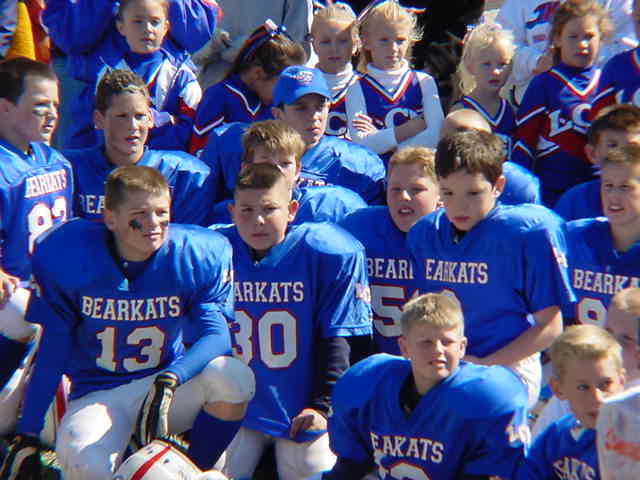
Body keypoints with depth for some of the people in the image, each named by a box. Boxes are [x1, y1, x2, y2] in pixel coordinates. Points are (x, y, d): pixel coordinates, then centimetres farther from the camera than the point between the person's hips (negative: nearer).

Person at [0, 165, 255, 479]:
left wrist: (169, 380, -37)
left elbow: (217, 334, -17)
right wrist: (27, 435, -5)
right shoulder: (67, 257, -12)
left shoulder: (199, 255, -10)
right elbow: (52, 349, -5)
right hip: (98, 392, -1)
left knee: (233, 376, -30)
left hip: (171, 381, 2)